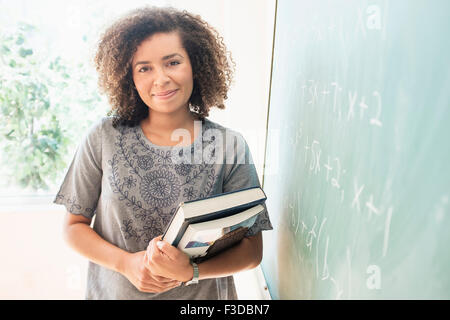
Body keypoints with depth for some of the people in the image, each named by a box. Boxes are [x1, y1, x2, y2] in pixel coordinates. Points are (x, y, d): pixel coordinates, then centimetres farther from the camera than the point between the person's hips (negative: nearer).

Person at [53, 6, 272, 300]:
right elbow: (74, 226, -3)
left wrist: (190, 272, -25)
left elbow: (252, 250, -10)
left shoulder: (230, 147, -14)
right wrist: (126, 263, -18)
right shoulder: (104, 137, -11)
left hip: (200, 295, 0)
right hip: (114, 291, 1)